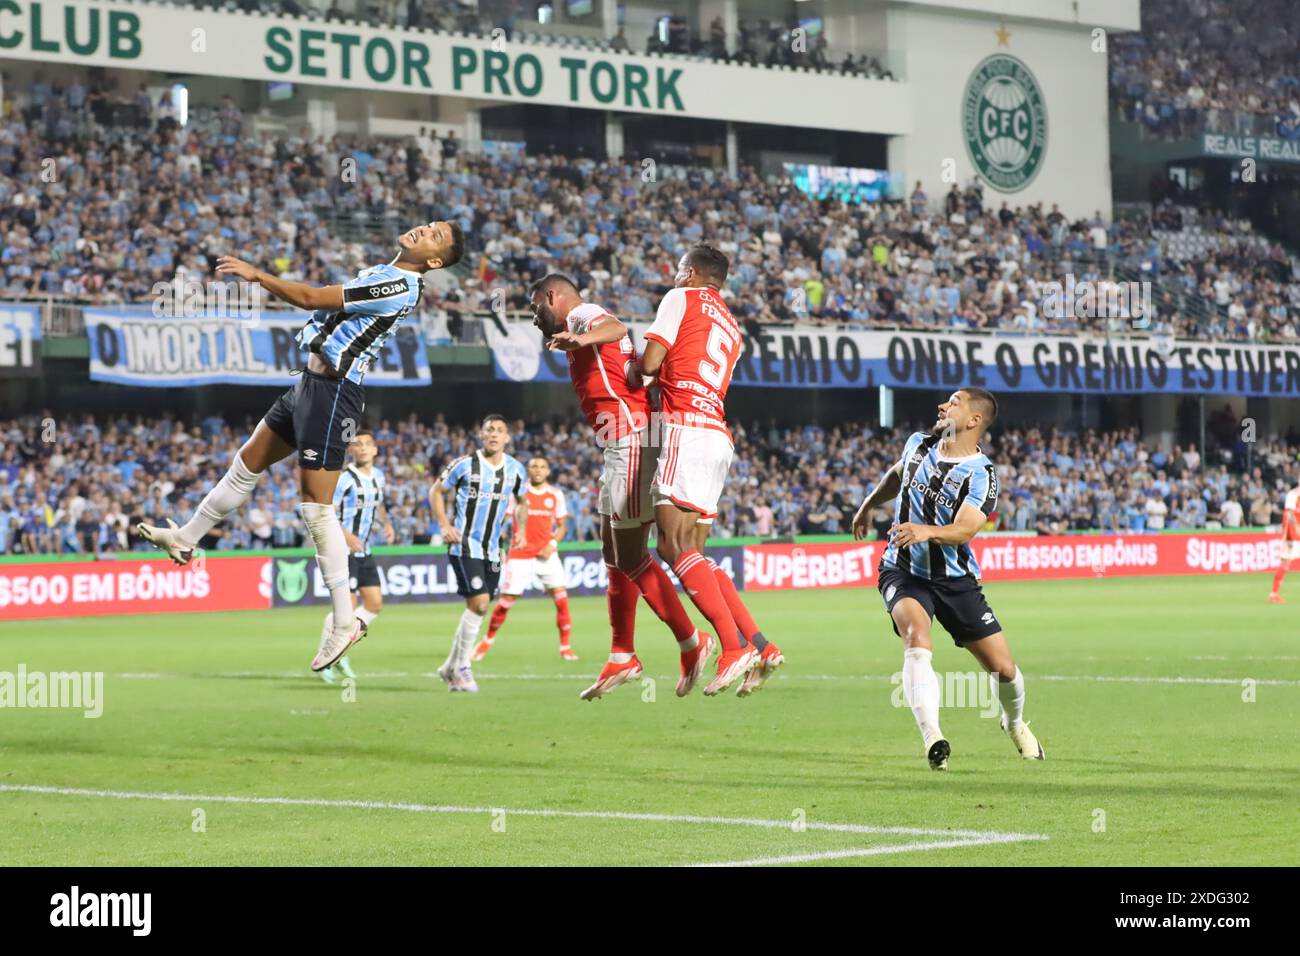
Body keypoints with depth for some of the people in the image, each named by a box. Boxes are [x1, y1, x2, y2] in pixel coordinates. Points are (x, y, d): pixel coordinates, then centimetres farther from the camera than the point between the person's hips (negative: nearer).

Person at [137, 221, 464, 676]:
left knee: (317, 507, -10)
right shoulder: (381, 272, 11)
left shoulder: (401, 286, -18)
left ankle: (345, 621, -5)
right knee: (247, 464, 22)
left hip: (332, 391, -10)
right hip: (310, 381, 10)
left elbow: (312, 298, -18)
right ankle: (186, 538, 39)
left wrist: (256, 275, -12)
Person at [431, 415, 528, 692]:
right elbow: (437, 491, 4)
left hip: (492, 550, 6)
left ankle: (450, 668, 22)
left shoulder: (515, 469, 6)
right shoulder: (465, 464, -7)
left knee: (478, 608, 8)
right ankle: (462, 668, -5)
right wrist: (445, 525, -8)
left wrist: (520, 529, 6)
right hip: (465, 545, -6)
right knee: (479, 602, -17)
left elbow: (522, 502, 23)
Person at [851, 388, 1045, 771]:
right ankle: (932, 739, -38)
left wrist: (925, 531, -49)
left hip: (955, 579, -1)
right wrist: (868, 506, 34)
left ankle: (1015, 723, 36)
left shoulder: (981, 475, -15)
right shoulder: (918, 444, -1)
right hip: (903, 572, 2)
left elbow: (964, 530, -30)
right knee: (917, 641, -30)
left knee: (1003, 669, 1)